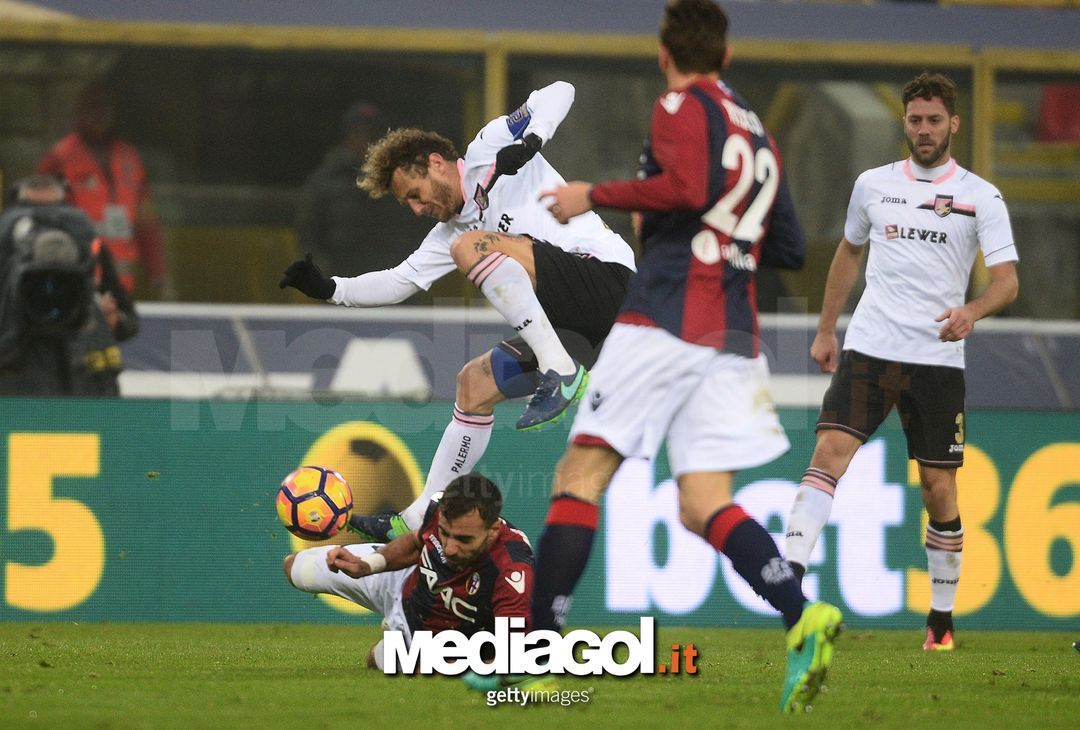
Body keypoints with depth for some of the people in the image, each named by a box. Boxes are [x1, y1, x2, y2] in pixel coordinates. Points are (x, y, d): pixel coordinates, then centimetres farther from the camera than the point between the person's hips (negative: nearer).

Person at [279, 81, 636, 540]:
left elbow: (559, 93, -3)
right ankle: (421, 520, 16)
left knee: (471, 246, -21)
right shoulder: (452, 228, 24)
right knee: (475, 383, 12)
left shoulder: (487, 152, 3)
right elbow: (400, 281, 26)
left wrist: (529, 141, -19)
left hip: (605, 272, -9)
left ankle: (560, 371, -29)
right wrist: (329, 289, 15)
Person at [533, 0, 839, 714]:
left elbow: (689, 188, -19)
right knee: (704, 504, 3)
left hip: (665, 319, -7)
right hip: (735, 335, 7)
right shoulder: (759, 134, 21)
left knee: (581, 475, -3)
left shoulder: (683, 107, 0)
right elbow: (792, 248, 24)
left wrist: (595, 195, -9)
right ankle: (805, 616, -21)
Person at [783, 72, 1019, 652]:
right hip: (868, 347, 2)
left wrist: (972, 310, -28)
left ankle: (942, 616, 13)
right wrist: (826, 330, 25)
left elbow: (1007, 278, -7)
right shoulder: (873, 185, 10)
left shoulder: (981, 197, 1)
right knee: (830, 450, -18)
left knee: (939, 488, 1)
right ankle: (790, 572, -27)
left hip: (938, 359, -2)